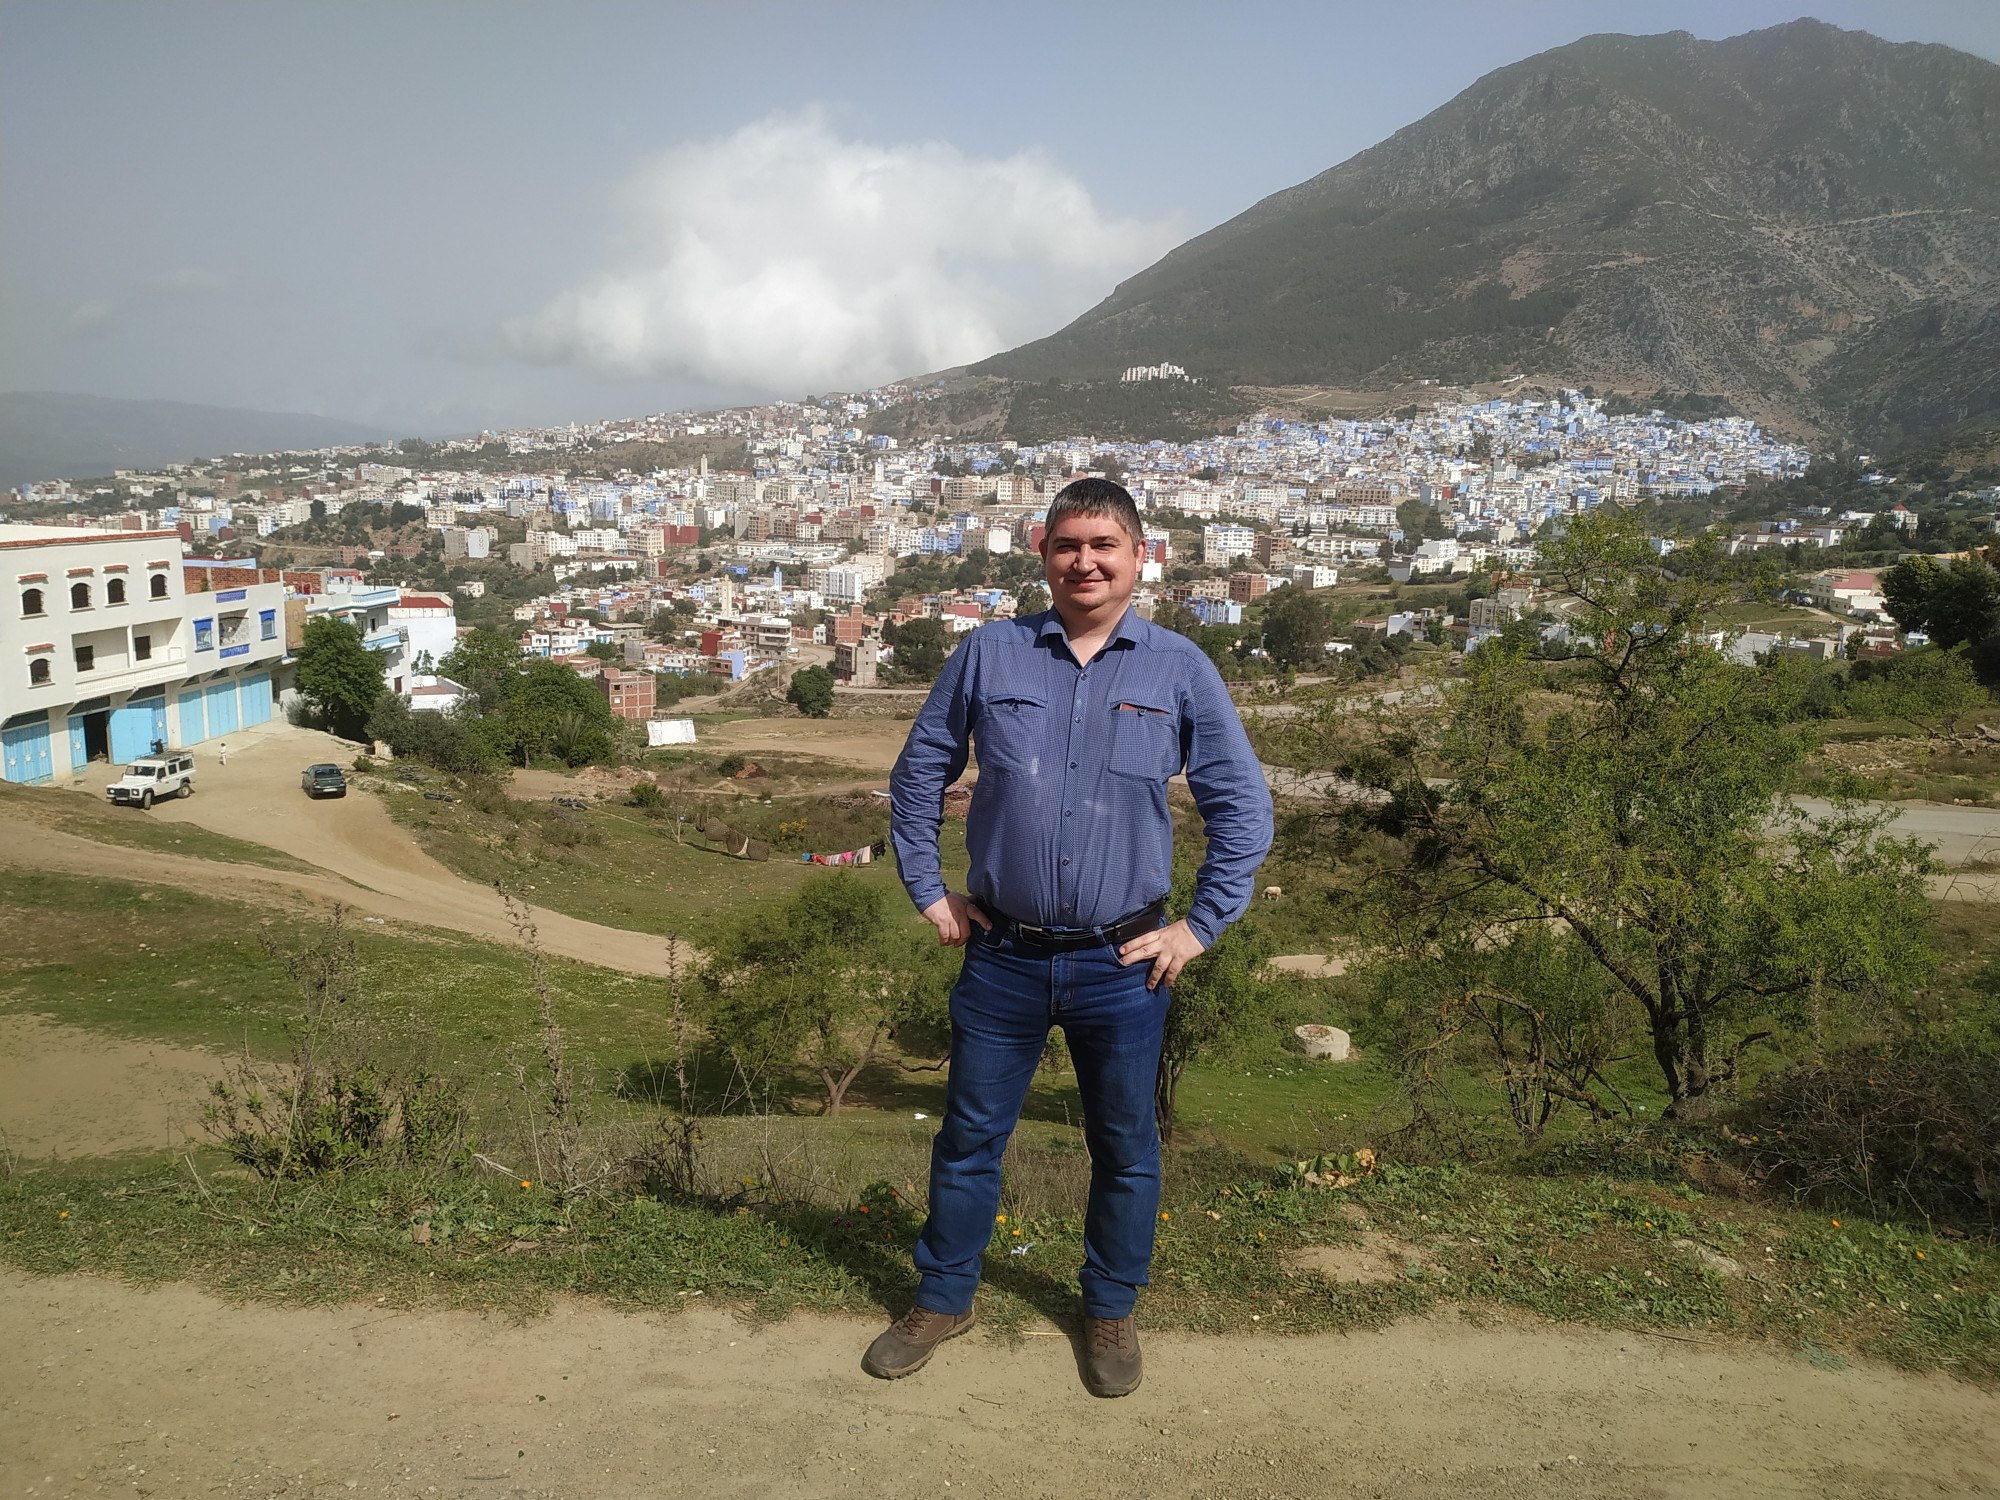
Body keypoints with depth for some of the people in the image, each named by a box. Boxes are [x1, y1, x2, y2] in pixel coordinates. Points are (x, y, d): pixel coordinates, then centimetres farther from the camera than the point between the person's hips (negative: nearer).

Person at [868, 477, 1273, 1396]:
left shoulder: (1180, 669, -3)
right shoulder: (990, 655, -1)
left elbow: (1242, 805, 2)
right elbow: (919, 774, 10)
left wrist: (1202, 926, -2)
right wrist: (928, 891, 6)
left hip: (1123, 966, 0)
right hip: (1002, 955, 1)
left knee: (1125, 1149, 14)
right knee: (969, 1138, 14)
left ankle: (1111, 1311, 36)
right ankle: (942, 1300, 35)